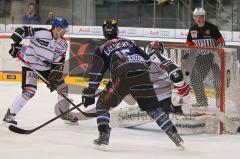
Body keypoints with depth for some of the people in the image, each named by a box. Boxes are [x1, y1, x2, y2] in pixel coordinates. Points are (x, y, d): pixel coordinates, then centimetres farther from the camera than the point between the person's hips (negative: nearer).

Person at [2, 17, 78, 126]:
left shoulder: (63, 44, 1)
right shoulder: (41, 33, -20)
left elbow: (59, 62, 2)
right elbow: (22, 30, -19)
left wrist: (55, 75, -10)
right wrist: (16, 44, -25)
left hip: (47, 68, 7)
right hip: (30, 66, -7)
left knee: (63, 87, 8)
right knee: (29, 91, -22)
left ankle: (65, 113, 28)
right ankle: (9, 115, -14)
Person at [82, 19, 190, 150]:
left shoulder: (101, 49, 25)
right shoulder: (129, 43, 35)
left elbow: (96, 74, 16)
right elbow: (148, 59, 26)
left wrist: (89, 94, 19)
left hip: (122, 76, -3)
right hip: (142, 74, 3)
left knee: (102, 104, 15)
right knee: (152, 106, 17)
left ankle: (104, 137, 0)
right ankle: (174, 136, 7)